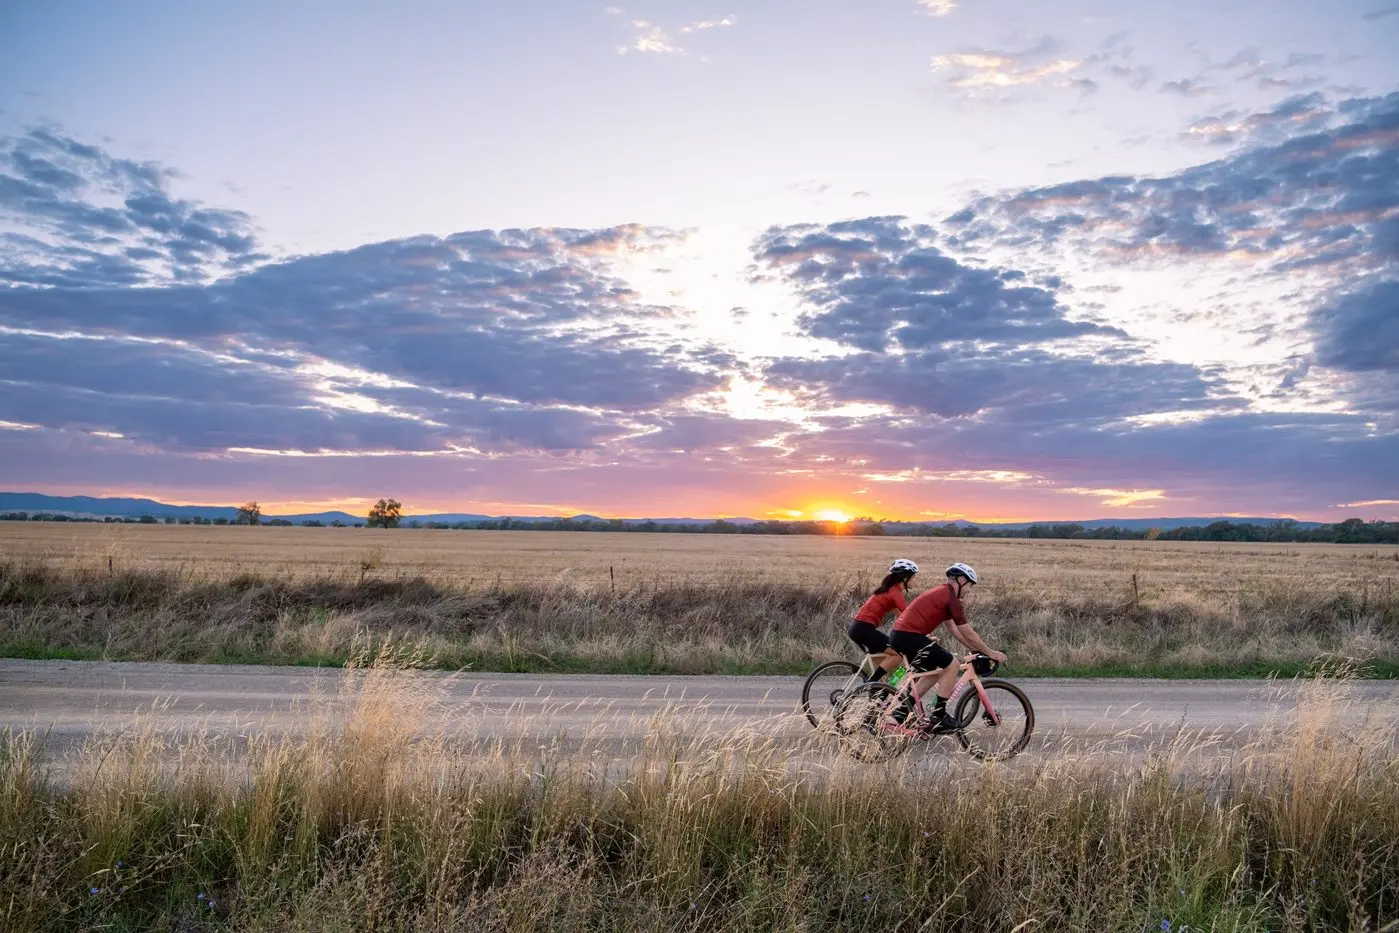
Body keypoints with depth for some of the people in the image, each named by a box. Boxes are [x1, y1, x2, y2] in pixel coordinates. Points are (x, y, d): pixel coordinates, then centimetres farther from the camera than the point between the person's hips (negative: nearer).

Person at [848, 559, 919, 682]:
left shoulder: (889, 588, 19)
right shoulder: (895, 592, -10)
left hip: (857, 627, 10)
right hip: (864, 629, -10)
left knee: (882, 662, 20)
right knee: (898, 653, -5)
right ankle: (870, 683, -4)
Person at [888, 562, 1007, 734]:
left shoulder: (941, 593, 22)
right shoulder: (950, 597, -9)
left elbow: (954, 629, 27)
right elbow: (968, 633, -6)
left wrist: (977, 649, 27)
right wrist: (990, 652, 5)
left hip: (899, 635, 10)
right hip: (910, 636, -10)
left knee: (934, 672, 21)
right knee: (951, 665, -4)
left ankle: (903, 710, 20)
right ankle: (939, 718, -1)